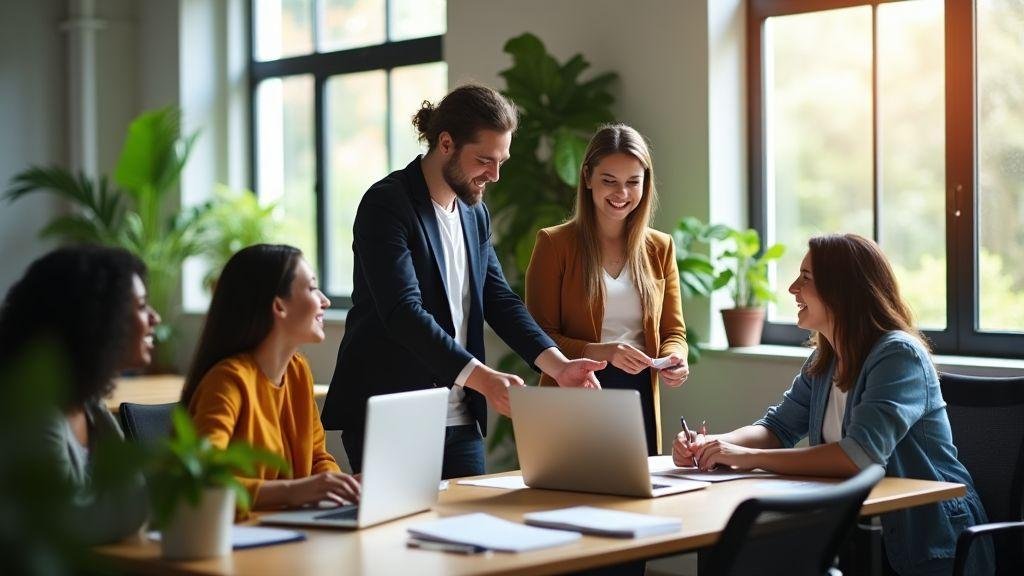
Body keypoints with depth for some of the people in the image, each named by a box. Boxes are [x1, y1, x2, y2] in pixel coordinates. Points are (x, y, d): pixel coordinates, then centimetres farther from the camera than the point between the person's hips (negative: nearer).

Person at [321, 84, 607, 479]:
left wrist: (558, 364, -6)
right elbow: (403, 312, -22)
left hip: (459, 418, 8)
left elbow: (500, 300, 10)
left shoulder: (476, 214, 14)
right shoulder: (387, 205, -12)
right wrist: (483, 378, -31)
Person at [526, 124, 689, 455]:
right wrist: (600, 352, -21)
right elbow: (540, 337, -5)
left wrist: (674, 358, -10)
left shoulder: (660, 248, 12)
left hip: (640, 398, 4)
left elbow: (673, 332, 13)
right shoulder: (554, 244, -1)